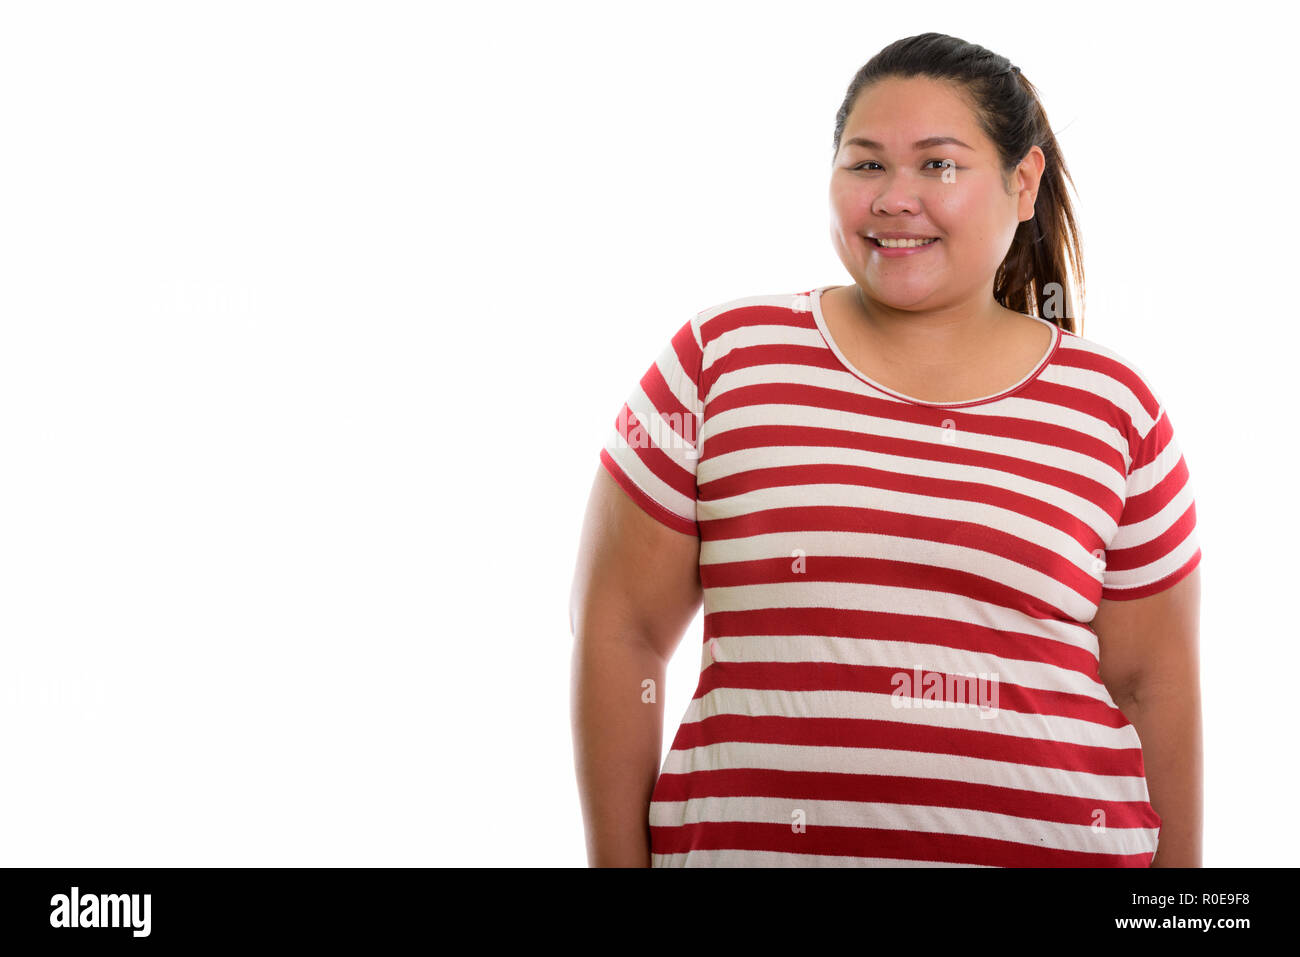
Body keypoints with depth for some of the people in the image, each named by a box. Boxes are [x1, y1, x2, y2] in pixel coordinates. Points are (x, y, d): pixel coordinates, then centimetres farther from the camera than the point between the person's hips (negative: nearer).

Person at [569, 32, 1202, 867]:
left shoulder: (1113, 408, 3)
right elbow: (619, 628, 0)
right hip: (750, 844, -1)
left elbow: (1153, 686, 7)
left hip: (1054, 844, 1)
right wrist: (618, 860, -1)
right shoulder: (725, 359, -1)